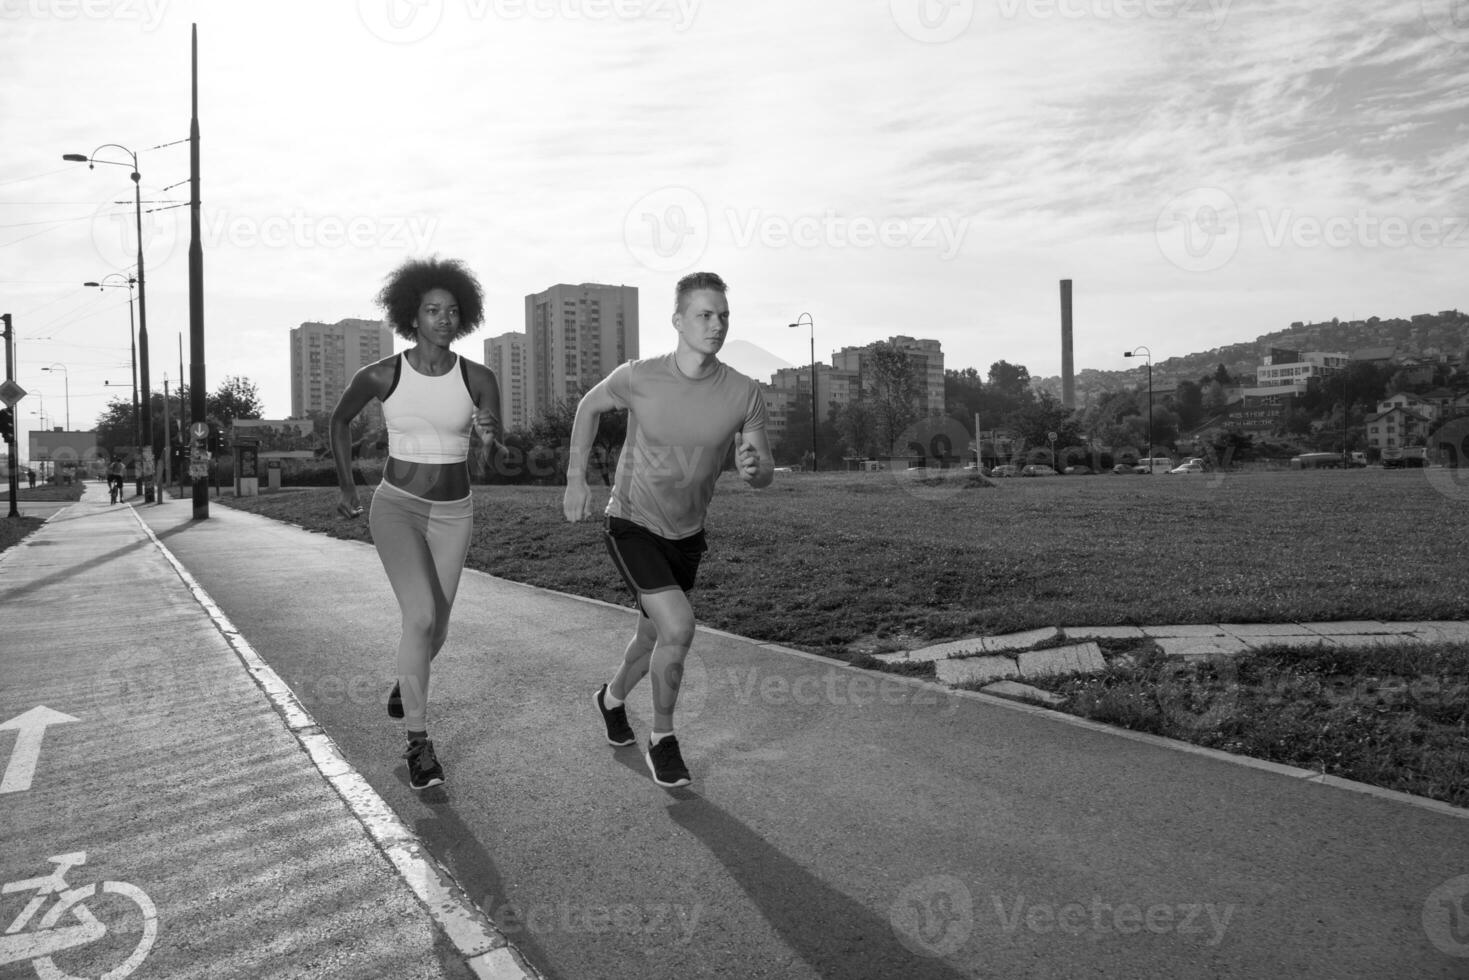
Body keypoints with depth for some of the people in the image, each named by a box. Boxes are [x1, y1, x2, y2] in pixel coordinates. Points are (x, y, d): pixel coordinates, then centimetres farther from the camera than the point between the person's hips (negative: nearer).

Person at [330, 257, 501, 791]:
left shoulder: (479, 378, -8)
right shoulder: (381, 375, -10)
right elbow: (340, 419, 9)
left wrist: (492, 434, -30)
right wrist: (346, 487, 10)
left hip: (453, 513, 3)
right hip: (396, 505, -2)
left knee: (434, 628, 12)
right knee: (422, 616, -22)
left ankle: (406, 681, 49)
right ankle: (418, 741, -9)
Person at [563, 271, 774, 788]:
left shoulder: (744, 393, -15)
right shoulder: (638, 378, -18)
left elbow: (765, 474, -6)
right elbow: (589, 406, 3)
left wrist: (753, 467, -31)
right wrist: (576, 480, -1)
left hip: (686, 533, 4)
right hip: (632, 525, -4)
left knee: (656, 636, 19)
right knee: (678, 628, -21)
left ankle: (612, 697, 52)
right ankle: (661, 739, 2)